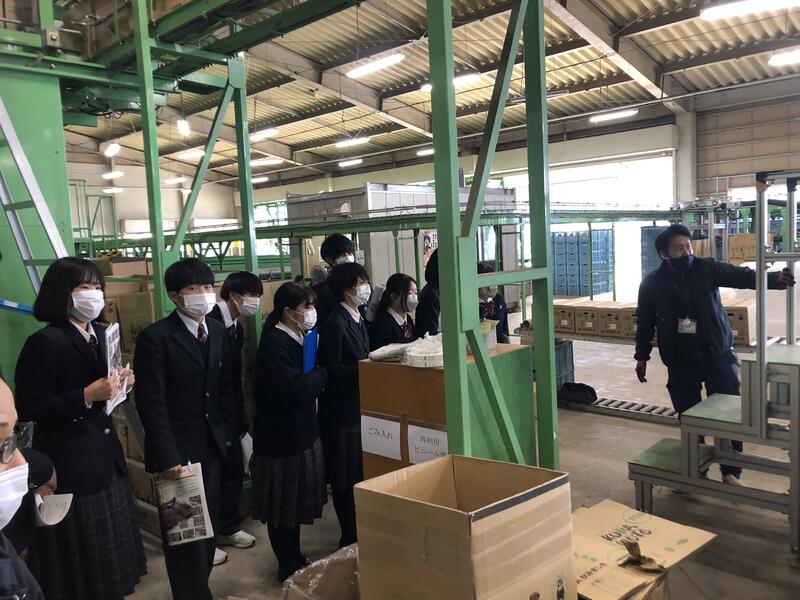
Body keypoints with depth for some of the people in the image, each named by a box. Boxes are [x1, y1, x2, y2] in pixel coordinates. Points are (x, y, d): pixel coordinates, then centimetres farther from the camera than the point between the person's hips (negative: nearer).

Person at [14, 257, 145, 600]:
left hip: (105, 457, 8)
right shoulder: (46, 342, -17)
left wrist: (117, 385, -4)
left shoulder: (101, 335, 7)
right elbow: (29, 410, -20)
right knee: (80, 555, 9)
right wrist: (87, 396, -27)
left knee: (110, 544, 20)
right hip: (70, 467, -7)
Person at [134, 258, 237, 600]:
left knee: (207, 524, 14)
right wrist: (168, 456, -18)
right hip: (178, 449, -6)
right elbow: (151, 403, -15)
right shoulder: (155, 337, -13)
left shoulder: (218, 331, 6)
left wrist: (227, 432, 5)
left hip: (211, 445, 6)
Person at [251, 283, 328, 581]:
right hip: (282, 436, -9)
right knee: (283, 505, 7)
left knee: (296, 501, 19)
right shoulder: (274, 343, -21)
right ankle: (290, 568, 22)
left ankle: (295, 561, 34)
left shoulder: (299, 337, 7)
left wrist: (314, 377, -8)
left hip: (301, 432, 9)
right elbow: (296, 388, -27)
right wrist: (322, 372, -12)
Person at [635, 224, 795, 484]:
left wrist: (774, 278, -34)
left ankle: (731, 471, 18)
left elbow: (742, 276, -16)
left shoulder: (707, 269, -4)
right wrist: (642, 356, 6)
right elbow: (645, 323, 5)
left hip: (717, 356, 0)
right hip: (680, 364, 0)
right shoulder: (652, 284, -4)